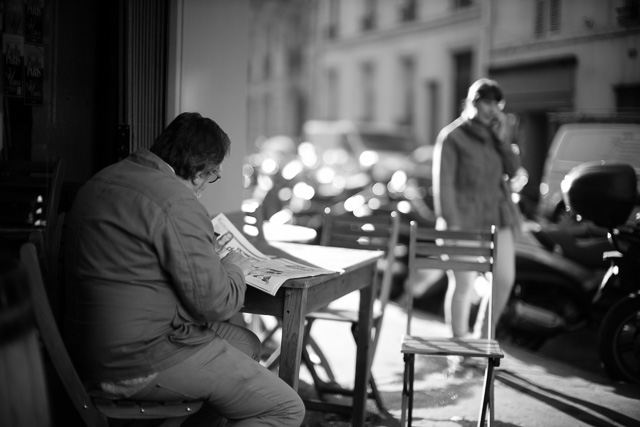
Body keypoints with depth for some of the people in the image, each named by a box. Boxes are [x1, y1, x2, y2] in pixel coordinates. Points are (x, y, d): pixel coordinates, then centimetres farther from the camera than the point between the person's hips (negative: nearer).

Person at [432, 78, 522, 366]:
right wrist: (450, 222, -16)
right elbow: (443, 183, -10)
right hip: (465, 219, -6)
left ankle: (483, 334, 23)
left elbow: (512, 170, 5)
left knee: (505, 279, 2)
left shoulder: (500, 132, 12)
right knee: (463, 283, -4)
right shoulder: (452, 137, -6)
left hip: (498, 217, 6)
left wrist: (504, 139, -7)